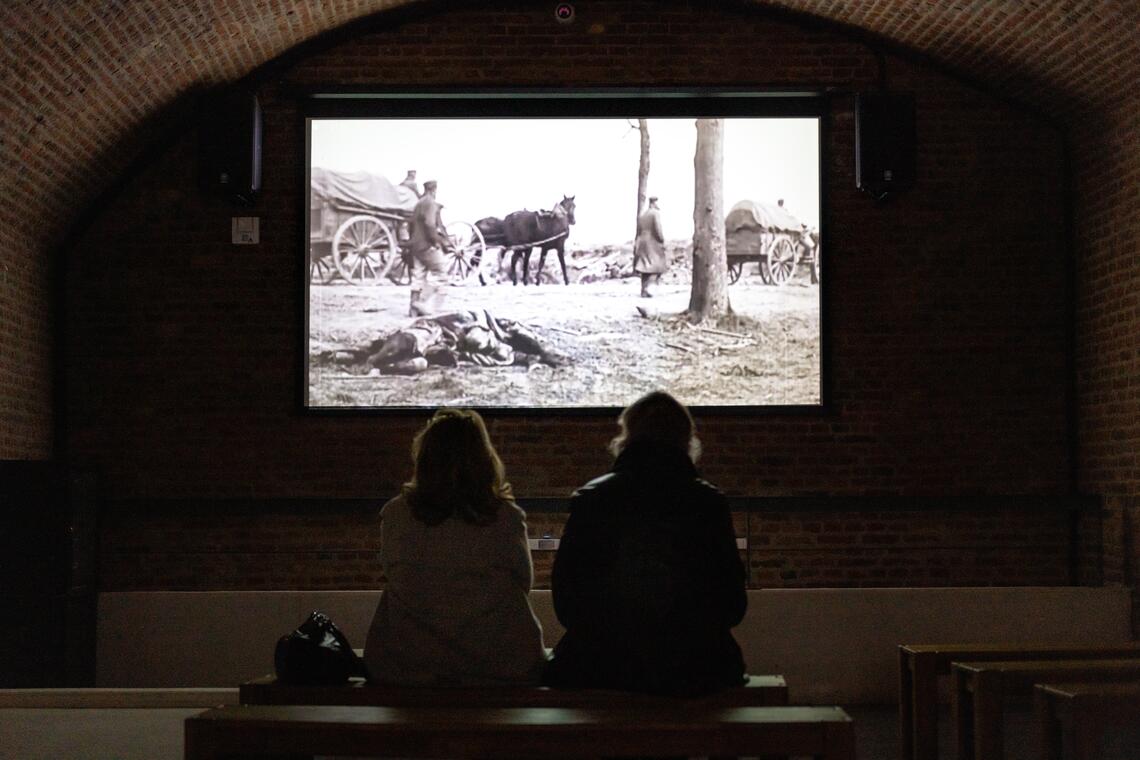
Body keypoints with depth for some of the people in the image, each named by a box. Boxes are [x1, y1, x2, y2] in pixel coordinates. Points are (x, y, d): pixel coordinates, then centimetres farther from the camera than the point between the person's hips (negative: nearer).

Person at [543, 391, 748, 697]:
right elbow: (733, 605, 2)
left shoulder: (589, 500, -3)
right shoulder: (709, 503, -3)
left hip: (603, 671, 0)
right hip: (693, 671, 0)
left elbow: (565, 602, 0)